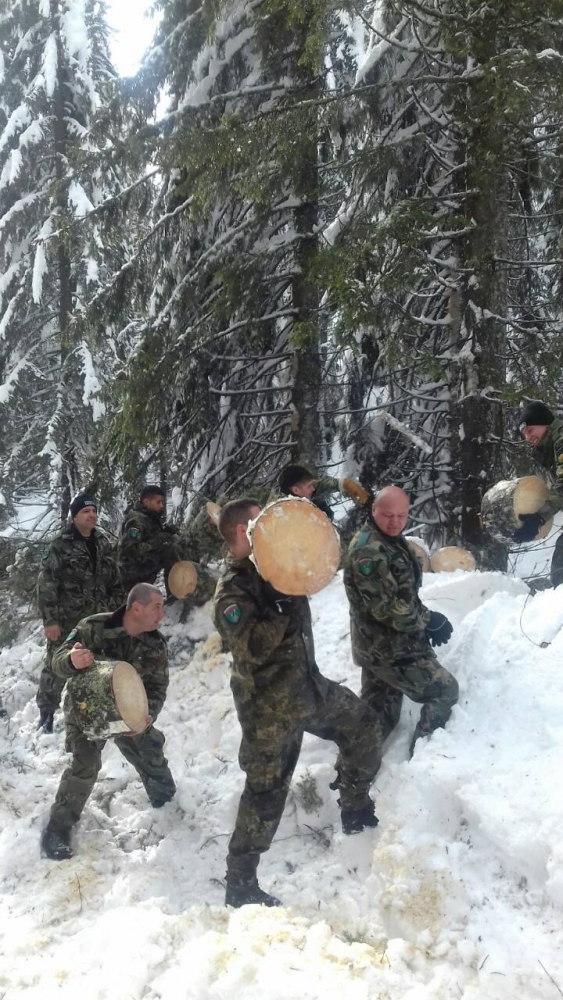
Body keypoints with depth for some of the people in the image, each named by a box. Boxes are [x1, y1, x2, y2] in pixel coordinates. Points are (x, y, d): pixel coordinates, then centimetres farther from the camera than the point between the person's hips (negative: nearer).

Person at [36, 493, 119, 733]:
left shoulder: (103, 544, 8)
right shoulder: (60, 547, -11)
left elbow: (114, 581, 16)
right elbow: (46, 586, -13)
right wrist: (50, 620, -16)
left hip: (97, 620, 5)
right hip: (66, 622, -5)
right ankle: (46, 713, 15)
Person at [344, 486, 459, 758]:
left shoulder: (392, 541, 11)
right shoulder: (369, 551, -23)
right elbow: (387, 607, -27)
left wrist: (425, 621, 4)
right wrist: (430, 621, -16)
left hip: (381, 645, 10)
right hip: (389, 649, -10)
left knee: (380, 716, 15)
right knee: (445, 690, 3)